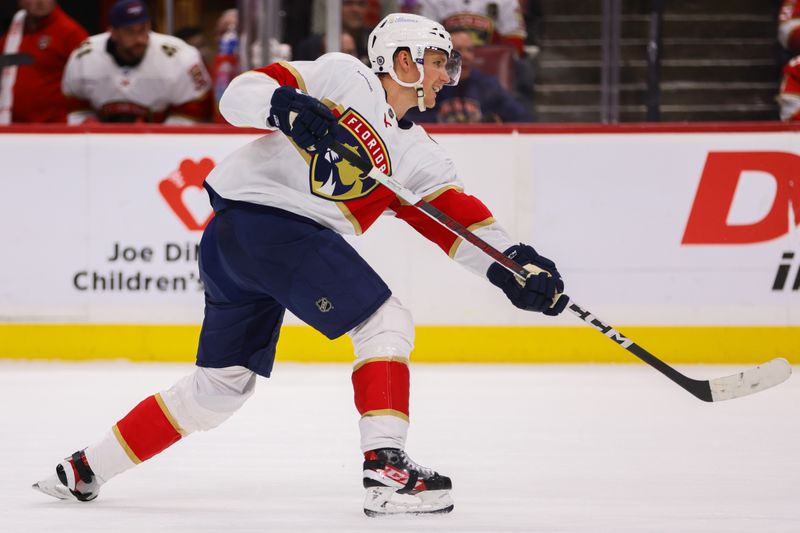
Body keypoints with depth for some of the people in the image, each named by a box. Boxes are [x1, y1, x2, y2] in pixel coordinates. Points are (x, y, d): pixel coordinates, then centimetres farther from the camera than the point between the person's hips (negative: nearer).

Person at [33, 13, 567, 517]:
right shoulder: (344, 76, 2)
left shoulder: (418, 153, 20)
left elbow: (457, 214, 10)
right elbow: (240, 96, -3)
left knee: (223, 386, 15)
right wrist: (283, 103, -23)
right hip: (261, 212, -9)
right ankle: (386, 467, -19)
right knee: (386, 322, -11)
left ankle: (85, 470, 23)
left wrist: (511, 262, -3)